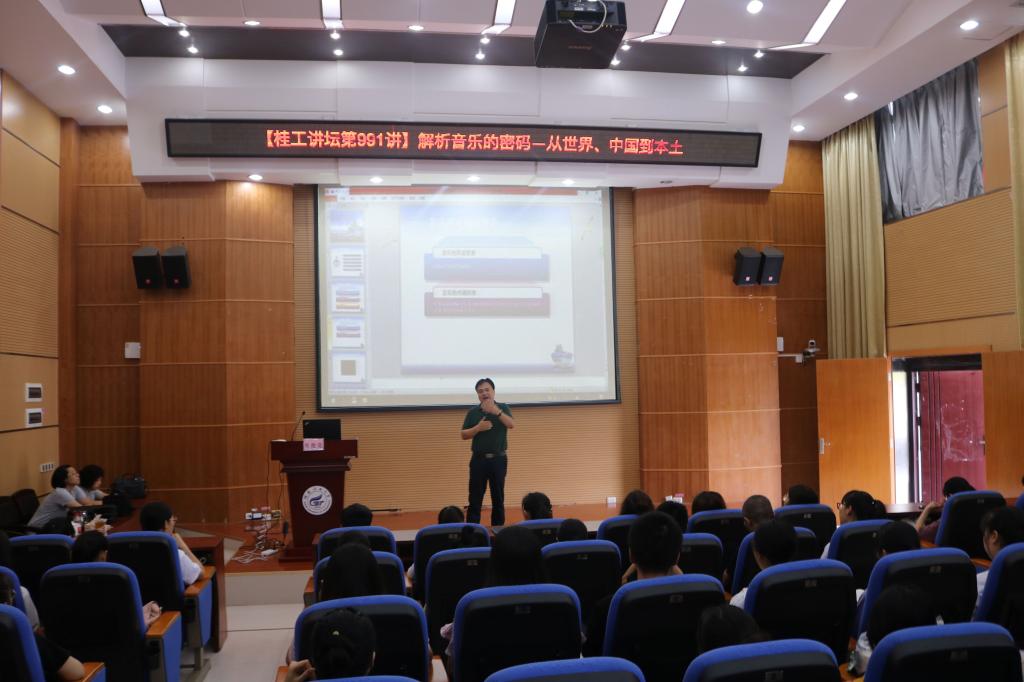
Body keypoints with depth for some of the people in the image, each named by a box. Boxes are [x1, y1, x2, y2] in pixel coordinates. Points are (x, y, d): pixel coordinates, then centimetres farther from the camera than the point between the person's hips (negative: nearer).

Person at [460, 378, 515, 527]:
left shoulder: (503, 408, 1)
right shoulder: (472, 413, 3)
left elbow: (512, 425, -16)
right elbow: (464, 435, 1)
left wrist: (496, 411, -28)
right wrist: (478, 427, -16)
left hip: (498, 459, 0)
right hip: (479, 459, 1)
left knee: (498, 497, 7)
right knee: (475, 498, 2)